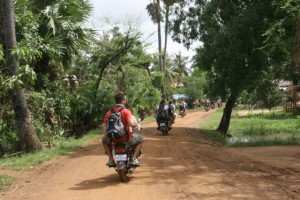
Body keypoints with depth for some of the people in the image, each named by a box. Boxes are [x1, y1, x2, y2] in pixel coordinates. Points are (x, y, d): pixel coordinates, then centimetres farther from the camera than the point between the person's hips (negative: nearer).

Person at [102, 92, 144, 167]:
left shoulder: (109, 113, 2)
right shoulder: (126, 111, -12)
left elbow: (104, 127, 2)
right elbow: (132, 124, -25)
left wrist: (108, 137, 14)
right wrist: (137, 124, -4)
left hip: (113, 139, 4)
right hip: (126, 139, -4)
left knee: (104, 139, 36)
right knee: (141, 139, 22)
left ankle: (111, 159, 23)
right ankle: (134, 158, 9)